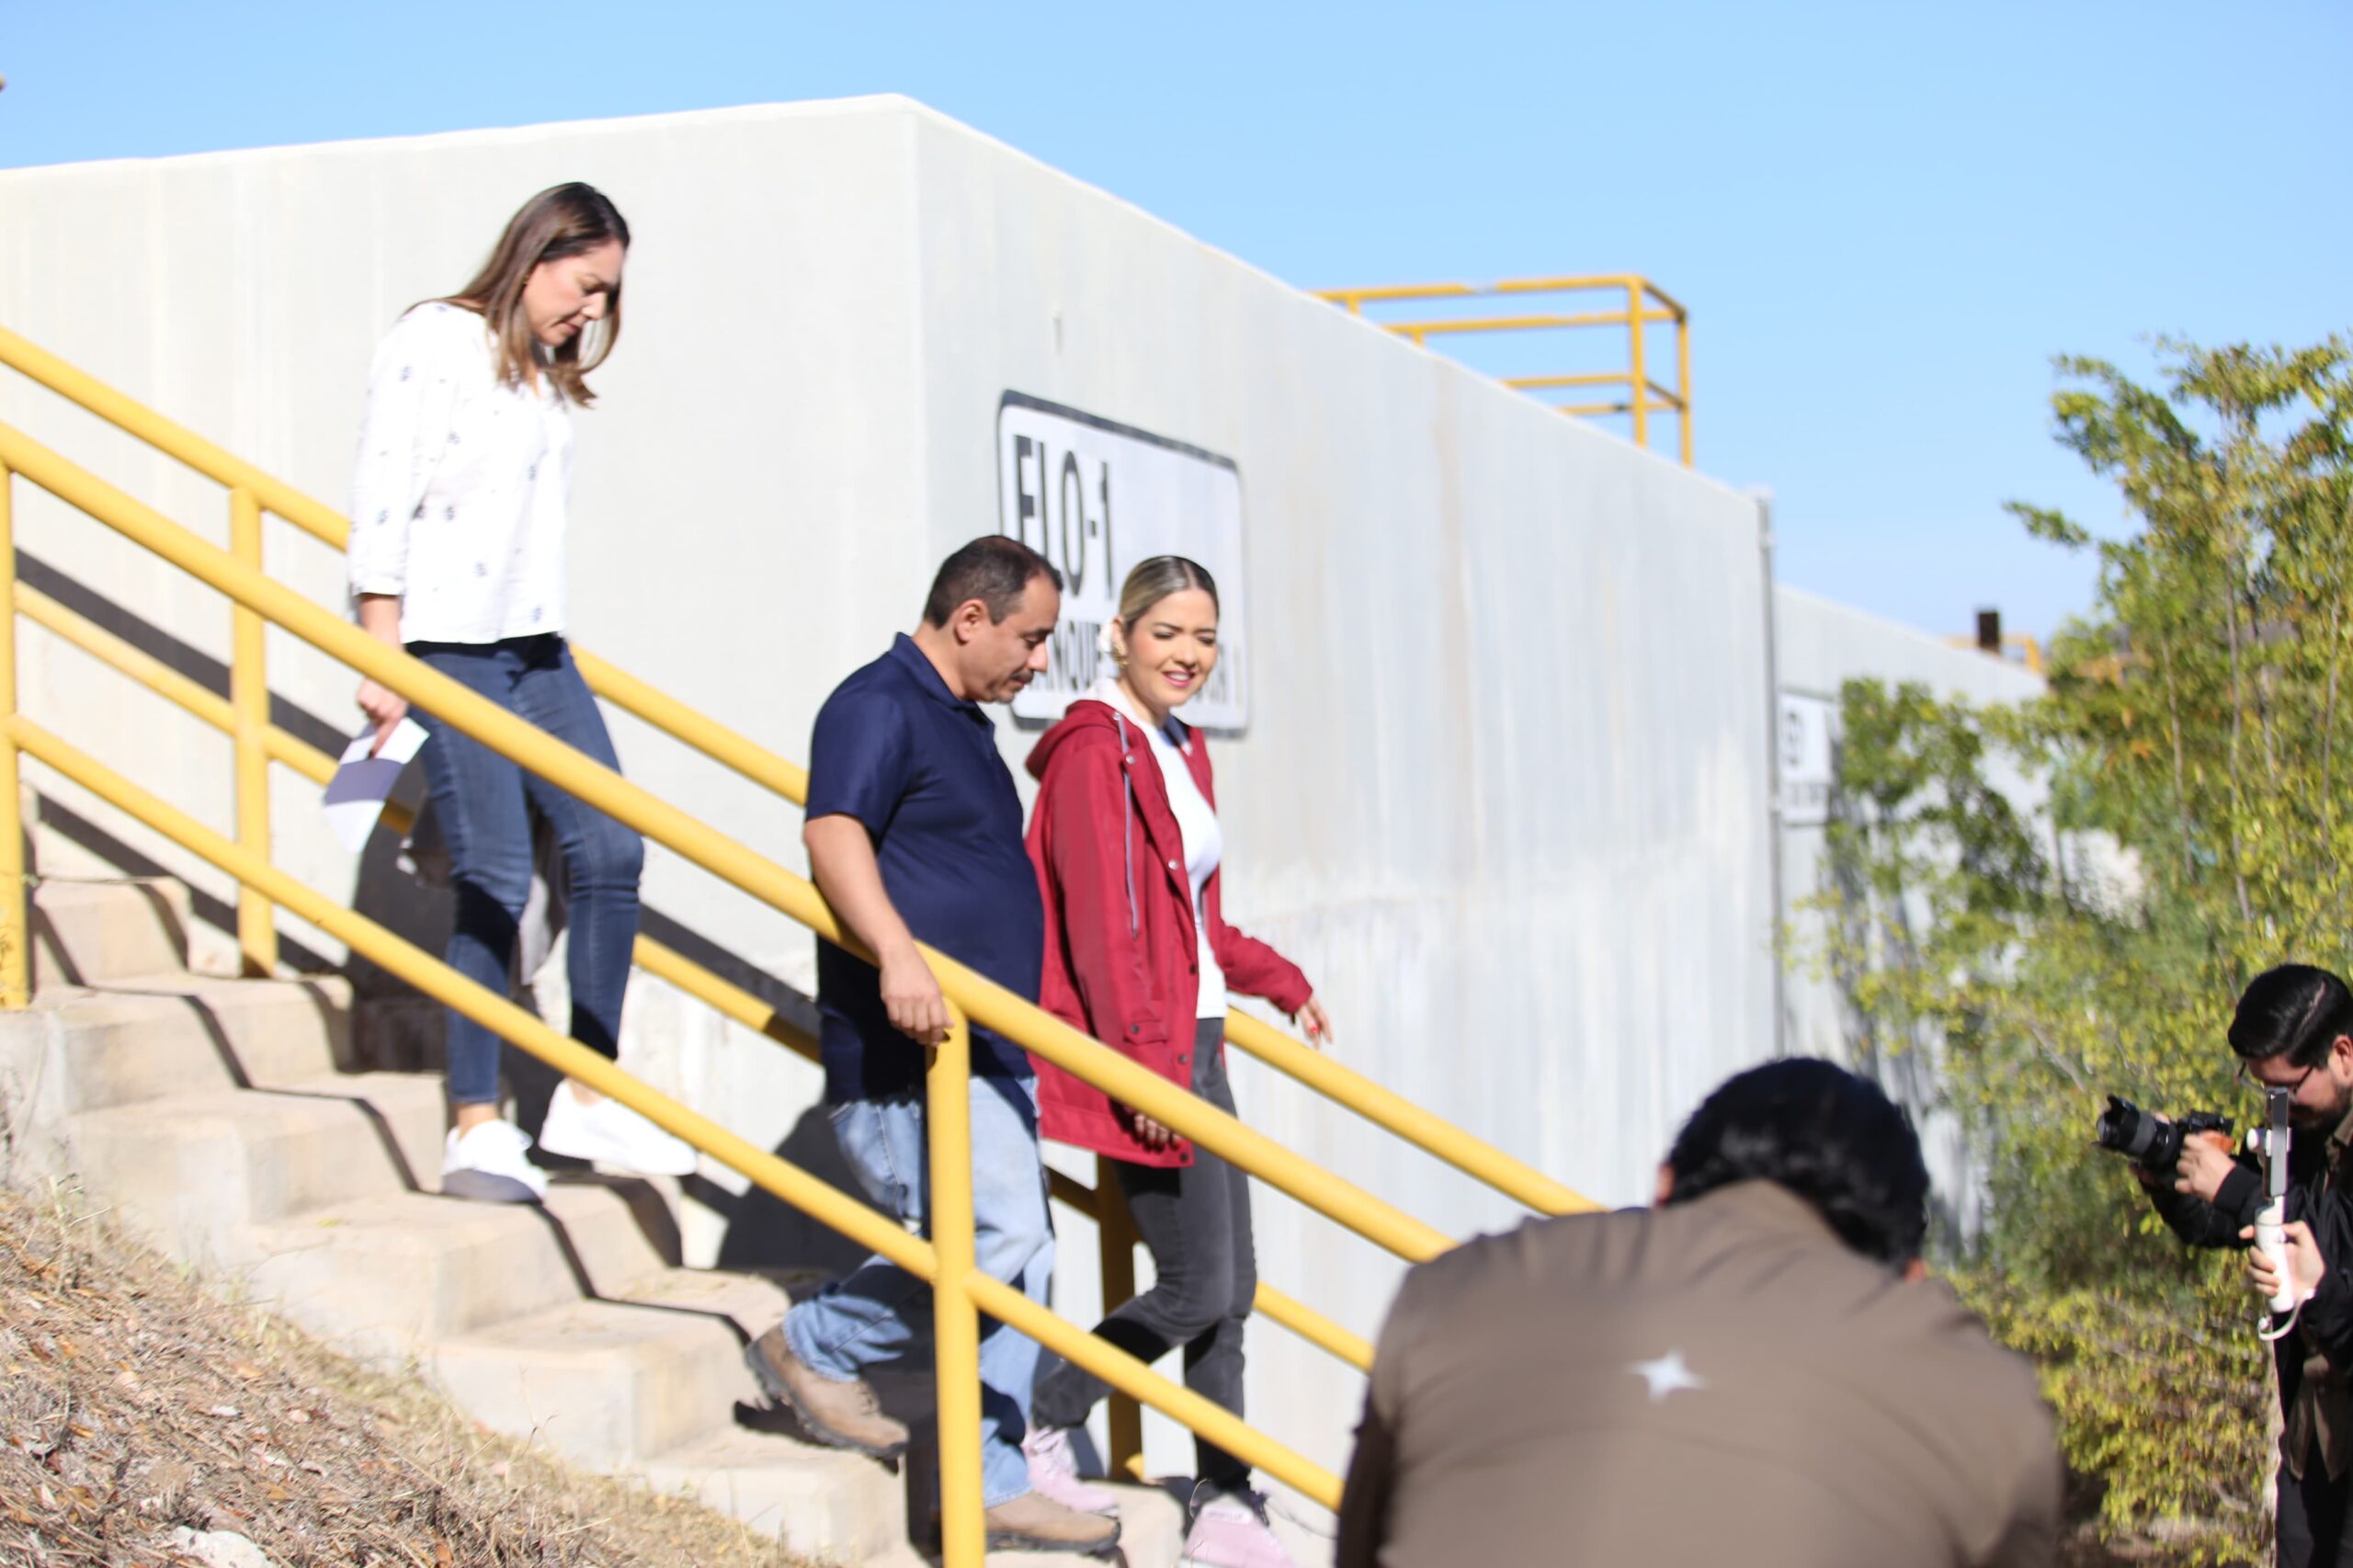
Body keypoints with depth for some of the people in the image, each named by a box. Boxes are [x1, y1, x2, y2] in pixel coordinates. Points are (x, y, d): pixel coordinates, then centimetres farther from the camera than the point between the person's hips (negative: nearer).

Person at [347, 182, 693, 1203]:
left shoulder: (548, 376, 19)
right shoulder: (435, 345, -5)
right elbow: (382, 505, -10)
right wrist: (382, 658, -14)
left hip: (539, 653, 8)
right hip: (447, 650, -8)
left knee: (609, 850, 0)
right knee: (493, 879, -10)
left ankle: (586, 1098, 9)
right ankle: (477, 1129, -4)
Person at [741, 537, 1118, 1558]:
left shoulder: (964, 725, 21)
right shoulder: (878, 706, -9)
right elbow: (833, 833, -24)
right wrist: (896, 954, -38)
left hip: (988, 1047, 10)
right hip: (905, 1050, -10)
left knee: (1016, 1264, 8)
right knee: (997, 1236, -18)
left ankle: (990, 1485, 14)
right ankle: (814, 1347, 1)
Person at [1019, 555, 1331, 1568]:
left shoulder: (1179, 754, 15)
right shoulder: (1096, 752, -13)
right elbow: (1102, 924, -19)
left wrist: (1278, 981, 29)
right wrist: (1143, 1057, -23)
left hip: (1193, 1044, 10)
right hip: (1143, 1054, -9)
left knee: (1230, 1289, 10)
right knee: (1197, 1288, -7)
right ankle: (1038, 1425, 11)